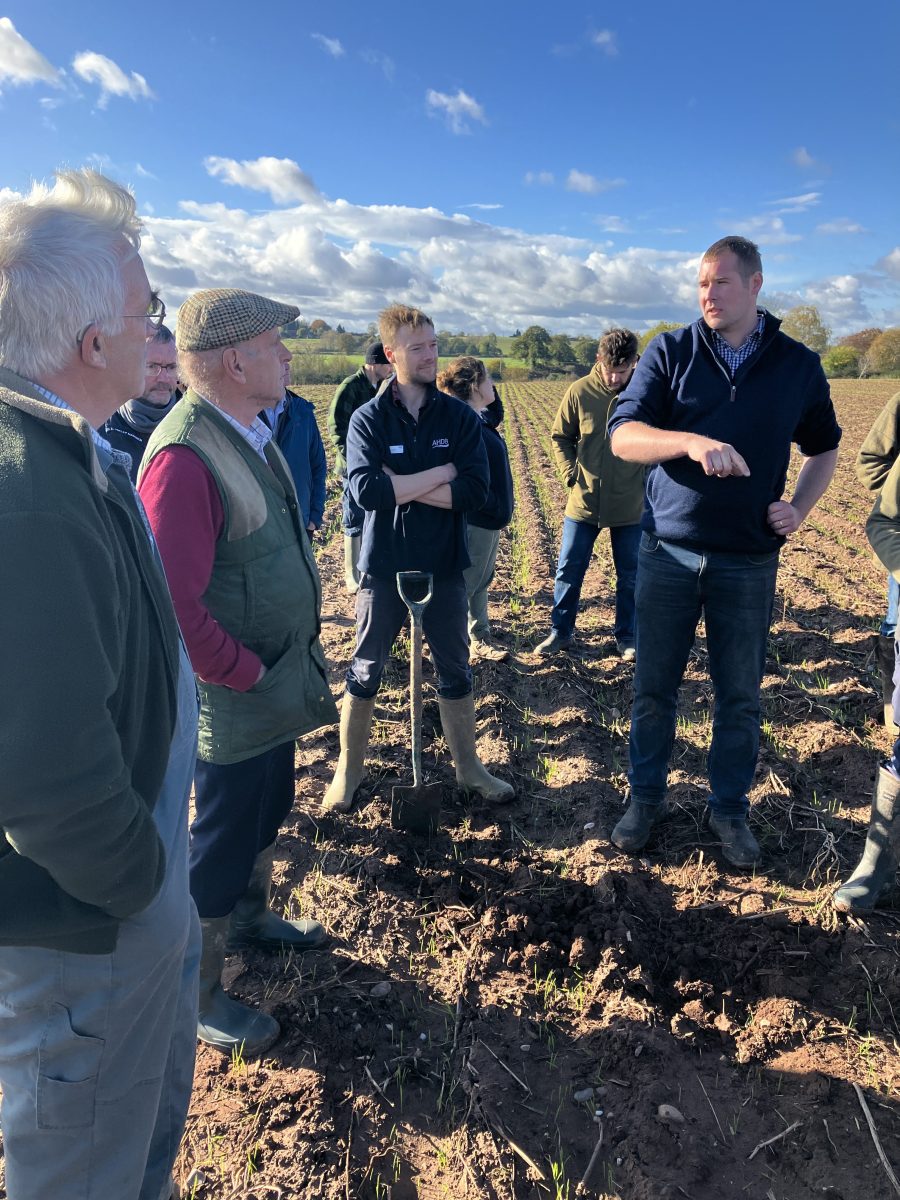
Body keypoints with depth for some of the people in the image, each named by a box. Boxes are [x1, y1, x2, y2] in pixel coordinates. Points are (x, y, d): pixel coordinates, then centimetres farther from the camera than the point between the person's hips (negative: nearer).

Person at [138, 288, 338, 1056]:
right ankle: (199, 996, 32)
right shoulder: (185, 456, -26)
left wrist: (295, 660, 11)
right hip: (233, 700, -9)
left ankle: (249, 920, 50)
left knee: (268, 811, 25)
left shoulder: (251, 432, 5)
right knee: (222, 840, 9)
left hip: (280, 680, 9)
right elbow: (178, 604, -28)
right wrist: (247, 674, -16)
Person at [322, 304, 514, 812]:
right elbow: (365, 490, -21)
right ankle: (349, 770, 29)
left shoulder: (460, 417, -2)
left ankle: (469, 767, 32)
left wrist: (401, 485, -17)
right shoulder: (368, 419, -6)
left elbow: (476, 491, -14)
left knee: (456, 670, 14)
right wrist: (441, 473, -17)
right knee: (366, 672, 11)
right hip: (384, 566, -1)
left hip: (444, 566, 2)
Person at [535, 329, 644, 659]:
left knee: (630, 576, 11)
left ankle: (627, 637, 27)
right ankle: (560, 632, 25)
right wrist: (571, 474, -5)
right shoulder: (580, 392, -6)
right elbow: (560, 437, 5)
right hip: (584, 502, 1)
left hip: (632, 505, 0)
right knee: (569, 570, 8)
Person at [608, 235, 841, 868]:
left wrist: (799, 508, 1)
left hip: (750, 561, 1)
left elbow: (824, 448, 17)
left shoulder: (799, 365, 4)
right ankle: (647, 797, 28)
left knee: (741, 696, 10)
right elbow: (622, 435, -13)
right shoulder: (670, 352, -1)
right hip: (669, 553, 0)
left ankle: (730, 808, 29)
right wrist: (692, 441, -30)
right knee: (654, 688, 9)